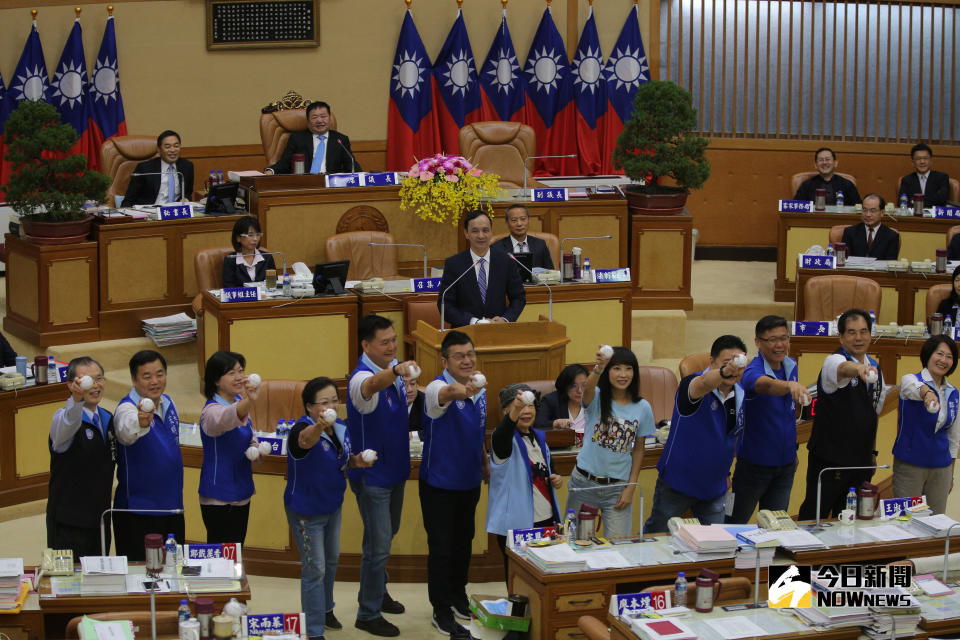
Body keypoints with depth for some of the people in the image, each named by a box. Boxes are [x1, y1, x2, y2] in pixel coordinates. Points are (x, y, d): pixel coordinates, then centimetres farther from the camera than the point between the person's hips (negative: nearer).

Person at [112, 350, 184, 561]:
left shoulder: (167, 403, 7)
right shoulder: (127, 408, -16)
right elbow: (127, 432, -40)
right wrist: (140, 423, -64)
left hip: (172, 509, 7)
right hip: (138, 511, -7)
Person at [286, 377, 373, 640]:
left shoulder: (340, 428, -5)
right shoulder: (303, 429, -27)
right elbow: (305, 440, -54)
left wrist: (357, 460, -9)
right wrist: (319, 425, -76)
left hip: (332, 507, 8)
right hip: (306, 512, -8)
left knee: (331, 561, 25)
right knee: (315, 570, -1)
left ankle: (326, 609, 48)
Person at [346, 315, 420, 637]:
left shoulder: (393, 371, 2)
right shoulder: (362, 377, -25)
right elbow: (371, 386, -53)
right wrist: (396, 370, -71)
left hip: (394, 468, 9)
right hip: (372, 475, -9)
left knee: (387, 534, 23)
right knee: (378, 545, -4)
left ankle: (377, 591, 42)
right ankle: (368, 614, 9)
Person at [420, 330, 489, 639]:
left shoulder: (479, 389, 1)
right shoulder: (437, 388, -23)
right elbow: (446, 393, -50)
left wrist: (484, 461, 20)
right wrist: (461, 390, -71)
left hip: (469, 481, 7)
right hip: (439, 483, -7)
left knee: (464, 542, 19)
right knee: (441, 547, 1)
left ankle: (458, 598, 36)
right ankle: (442, 611, 11)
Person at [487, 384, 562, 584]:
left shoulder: (539, 438, 12)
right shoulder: (507, 439, -10)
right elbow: (501, 438, -37)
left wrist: (556, 479, 5)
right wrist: (513, 416, -57)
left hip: (547, 520, 7)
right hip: (516, 523, -7)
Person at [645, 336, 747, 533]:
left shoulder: (741, 395, 0)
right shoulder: (694, 384, -21)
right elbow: (704, 384, -48)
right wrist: (724, 372, -69)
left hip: (714, 487, 5)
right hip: (678, 481, -5)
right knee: (656, 535, 11)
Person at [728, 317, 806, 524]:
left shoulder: (791, 366, 2)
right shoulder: (753, 371, -21)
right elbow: (766, 385, -46)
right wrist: (789, 385, -67)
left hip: (785, 463, 6)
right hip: (754, 462, -6)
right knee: (736, 523, 6)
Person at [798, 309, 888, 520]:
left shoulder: (875, 368, 10)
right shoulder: (834, 361, -12)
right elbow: (843, 368, -39)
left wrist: (873, 452, 19)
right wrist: (858, 369, -61)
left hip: (861, 461, 6)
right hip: (830, 459, -6)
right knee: (814, 517, -1)